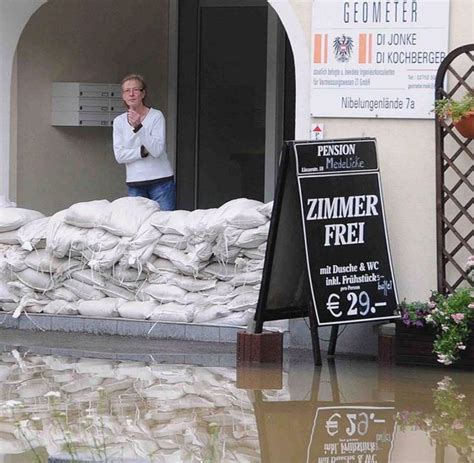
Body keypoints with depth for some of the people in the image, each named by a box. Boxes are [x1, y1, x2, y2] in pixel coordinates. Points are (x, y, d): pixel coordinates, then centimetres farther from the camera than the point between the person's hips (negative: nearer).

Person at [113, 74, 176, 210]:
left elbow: (157, 150, -15)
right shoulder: (119, 121, 7)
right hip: (134, 183, 3)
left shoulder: (156, 116, -4)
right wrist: (143, 151, -12)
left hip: (160, 180, -3)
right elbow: (119, 155, 0)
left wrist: (139, 127, -23)